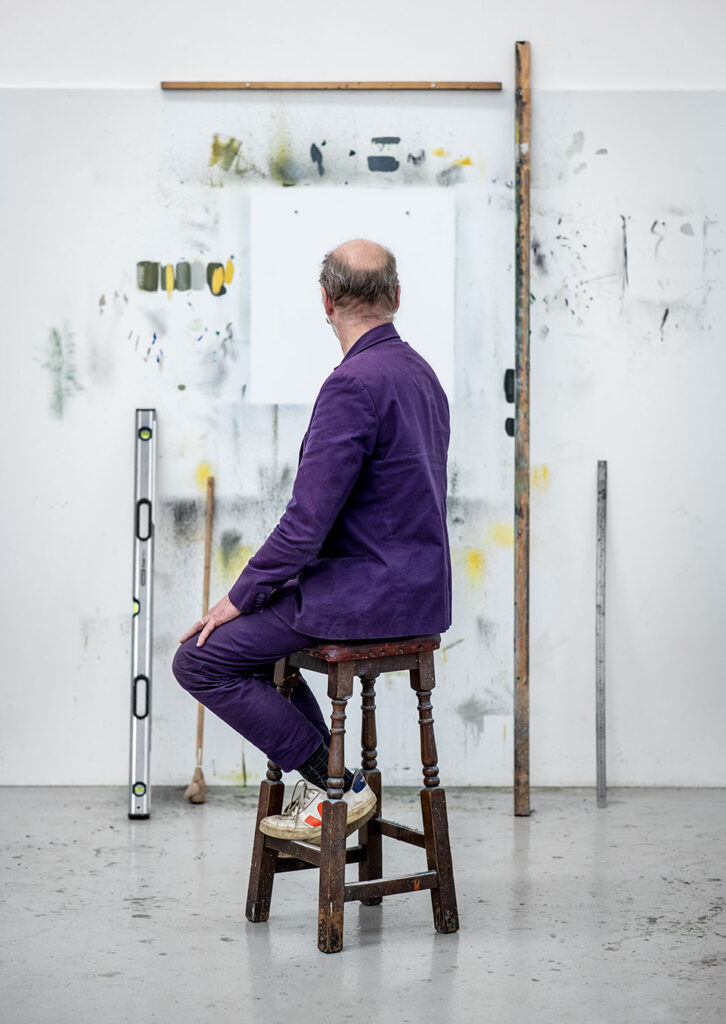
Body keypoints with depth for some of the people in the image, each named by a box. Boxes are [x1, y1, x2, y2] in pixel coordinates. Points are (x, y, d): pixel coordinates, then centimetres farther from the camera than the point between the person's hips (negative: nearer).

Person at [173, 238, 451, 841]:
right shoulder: (421, 373, 10)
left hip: (367, 595, -10)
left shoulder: (355, 384, -20)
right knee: (251, 633, 25)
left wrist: (240, 597, -9)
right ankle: (329, 779, 20)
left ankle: (336, 783, -1)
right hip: (418, 587, 10)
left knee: (202, 659, -5)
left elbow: (308, 519, -23)